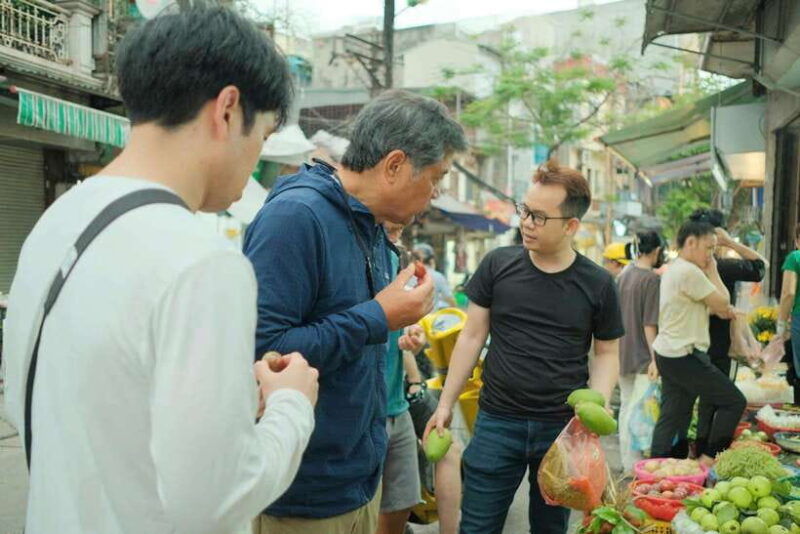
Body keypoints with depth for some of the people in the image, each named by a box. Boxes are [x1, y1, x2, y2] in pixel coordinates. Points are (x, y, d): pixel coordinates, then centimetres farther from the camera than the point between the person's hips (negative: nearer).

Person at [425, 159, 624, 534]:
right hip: (497, 422, 0)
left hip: (563, 428, 0)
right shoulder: (497, 265, -2)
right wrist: (446, 404, 1)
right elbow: (472, 336, 3)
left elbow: (607, 353, 5)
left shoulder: (598, 284, -3)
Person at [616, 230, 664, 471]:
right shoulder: (652, 279, -15)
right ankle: (635, 465, -2)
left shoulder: (623, 275, 7)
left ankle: (627, 462, 22)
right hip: (641, 355, -8)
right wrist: (655, 358, -14)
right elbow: (649, 324, -17)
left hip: (623, 353, 8)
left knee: (626, 406, 14)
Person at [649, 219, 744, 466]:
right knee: (734, 401, 1)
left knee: (671, 418, 13)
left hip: (667, 354, 10)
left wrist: (720, 309, 4)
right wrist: (712, 270, -1)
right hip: (684, 356, -10)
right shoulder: (689, 272, -18)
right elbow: (723, 302, -11)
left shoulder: (673, 270, 16)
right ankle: (708, 459, 5)